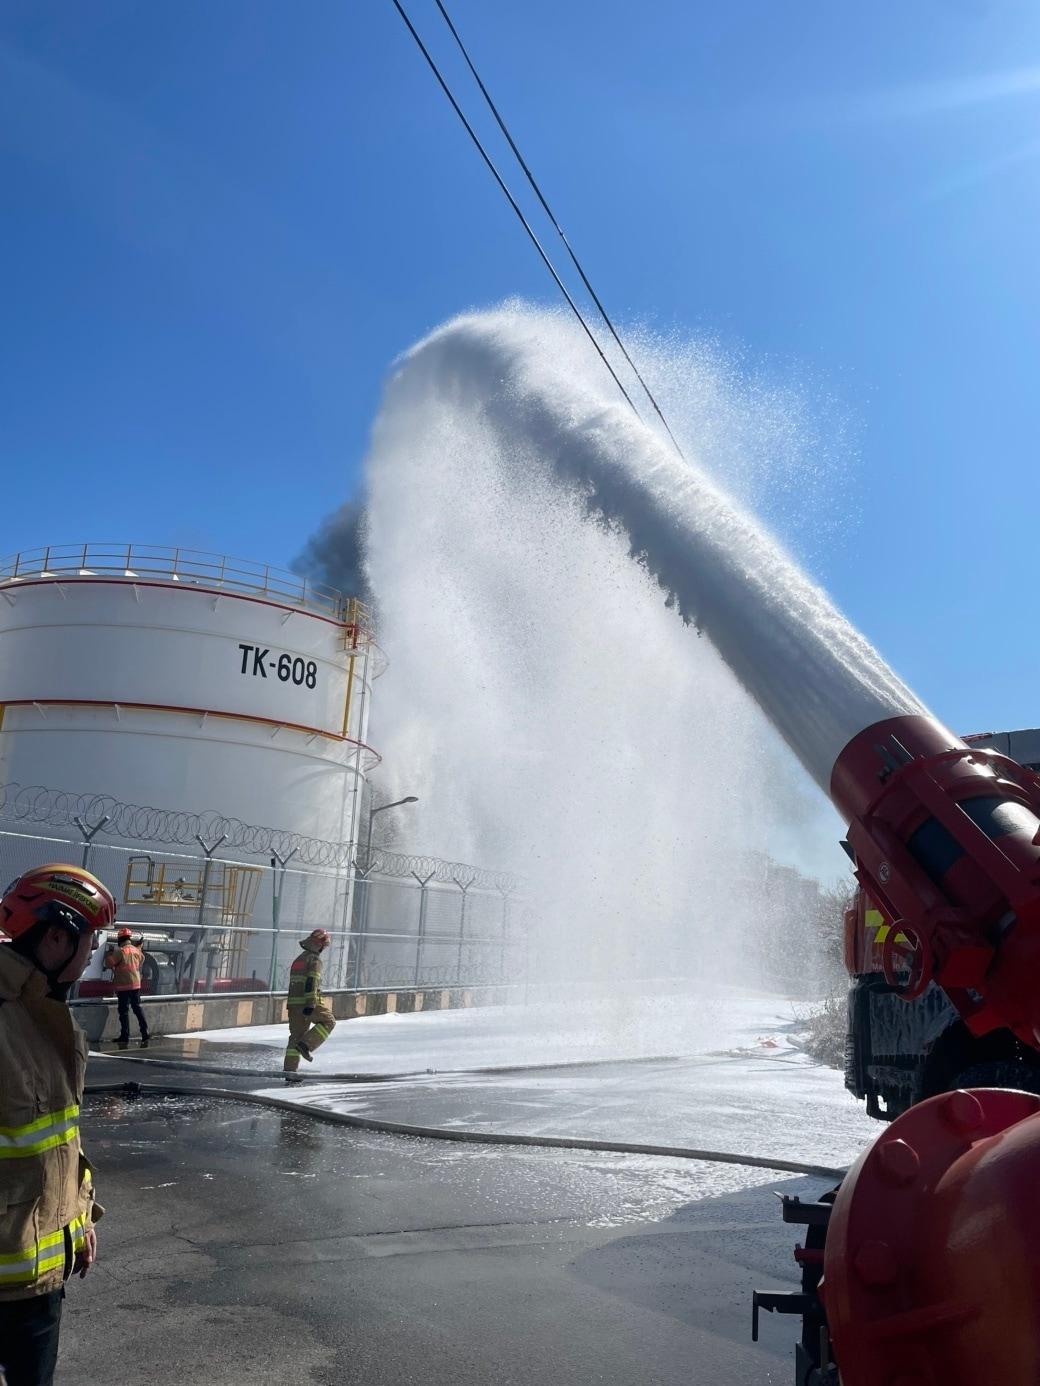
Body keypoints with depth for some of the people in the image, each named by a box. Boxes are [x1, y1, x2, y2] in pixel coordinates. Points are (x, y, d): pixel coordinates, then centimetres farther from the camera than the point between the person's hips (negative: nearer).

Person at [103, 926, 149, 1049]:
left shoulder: (120, 951, -13)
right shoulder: (137, 950, 7)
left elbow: (109, 963, -11)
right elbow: (142, 960, 19)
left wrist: (108, 954, 4)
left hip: (124, 985, -6)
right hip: (136, 984, 6)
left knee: (124, 1010, 0)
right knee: (137, 1008, 13)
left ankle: (125, 1036, -1)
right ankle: (145, 1033, 11)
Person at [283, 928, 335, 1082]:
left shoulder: (298, 959, 21)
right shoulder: (314, 959, -7)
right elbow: (312, 982, -19)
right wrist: (311, 1004, -24)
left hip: (293, 1001, 8)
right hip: (309, 1001, -8)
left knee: (296, 1034, 11)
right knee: (328, 1022, 10)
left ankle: (289, 1070, 7)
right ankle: (306, 1045, -6)